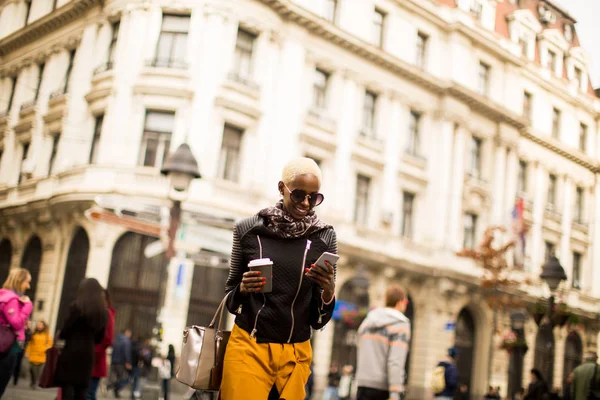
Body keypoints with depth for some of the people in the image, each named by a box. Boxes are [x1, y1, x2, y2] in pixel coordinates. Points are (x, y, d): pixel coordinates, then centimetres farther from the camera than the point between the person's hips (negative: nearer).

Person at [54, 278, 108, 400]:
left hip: (71, 352, -5)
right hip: (88, 355, 5)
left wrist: (61, 335, 13)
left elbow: (65, 332, -8)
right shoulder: (103, 312, 10)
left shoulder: (77, 306, -7)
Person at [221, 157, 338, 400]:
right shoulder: (248, 229, -3)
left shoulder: (324, 237, -2)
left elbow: (318, 320, 3)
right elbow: (230, 294, 9)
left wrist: (328, 290, -18)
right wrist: (242, 288, -13)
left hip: (296, 354, 1)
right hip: (248, 347, -1)